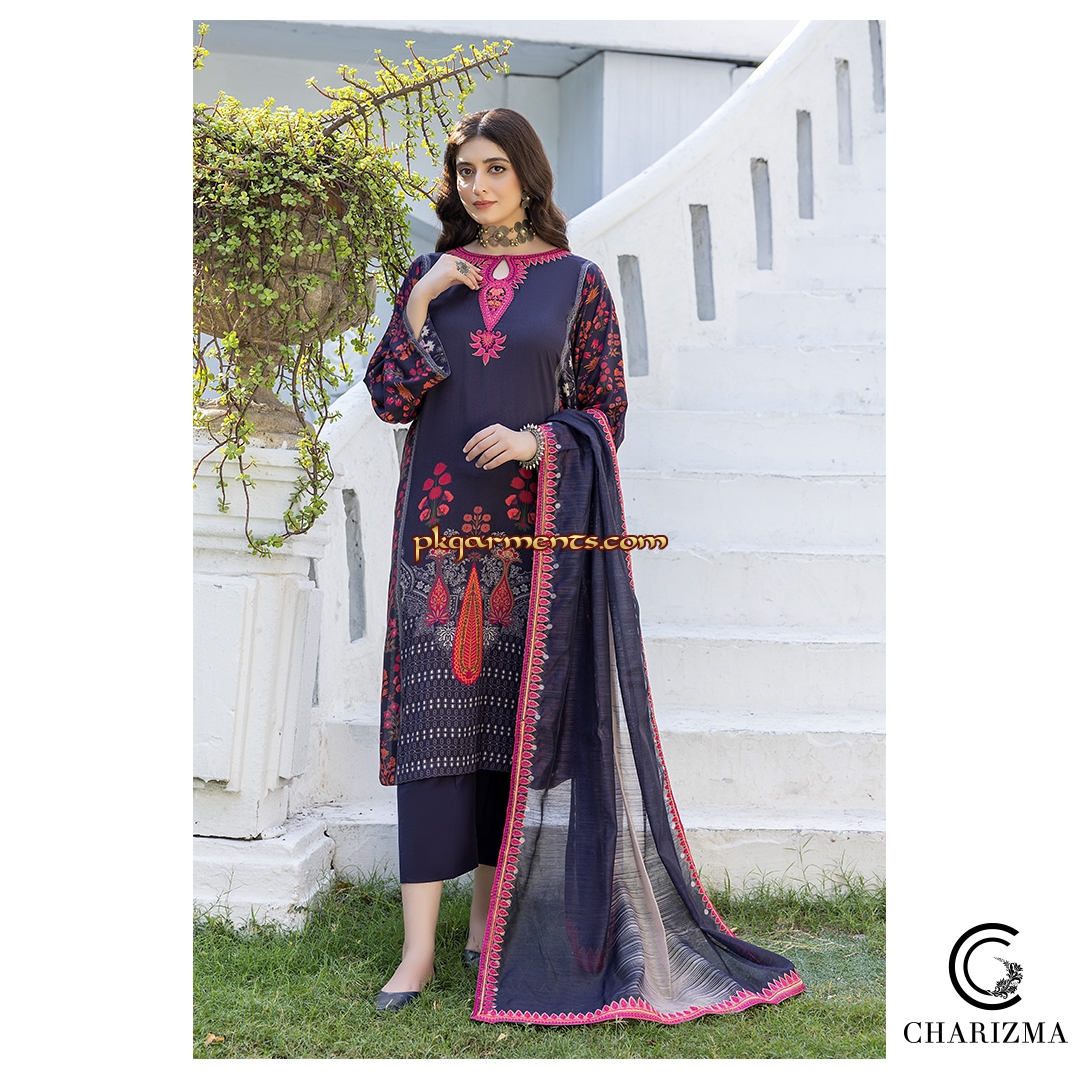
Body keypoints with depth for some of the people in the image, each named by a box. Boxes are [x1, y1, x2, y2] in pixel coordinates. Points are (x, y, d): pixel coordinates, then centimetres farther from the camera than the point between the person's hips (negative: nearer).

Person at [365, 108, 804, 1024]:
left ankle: (492, 920, 19)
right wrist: (420, 307, -4)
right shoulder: (429, 277, 12)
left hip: (535, 528, -1)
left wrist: (538, 441, -15)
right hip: (441, 526, 2)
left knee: (515, 712, 3)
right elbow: (389, 400, 6)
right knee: (436, 712, -3)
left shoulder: (577, 281, 5)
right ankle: (420, 948, 2)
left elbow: (608, 410, 2)